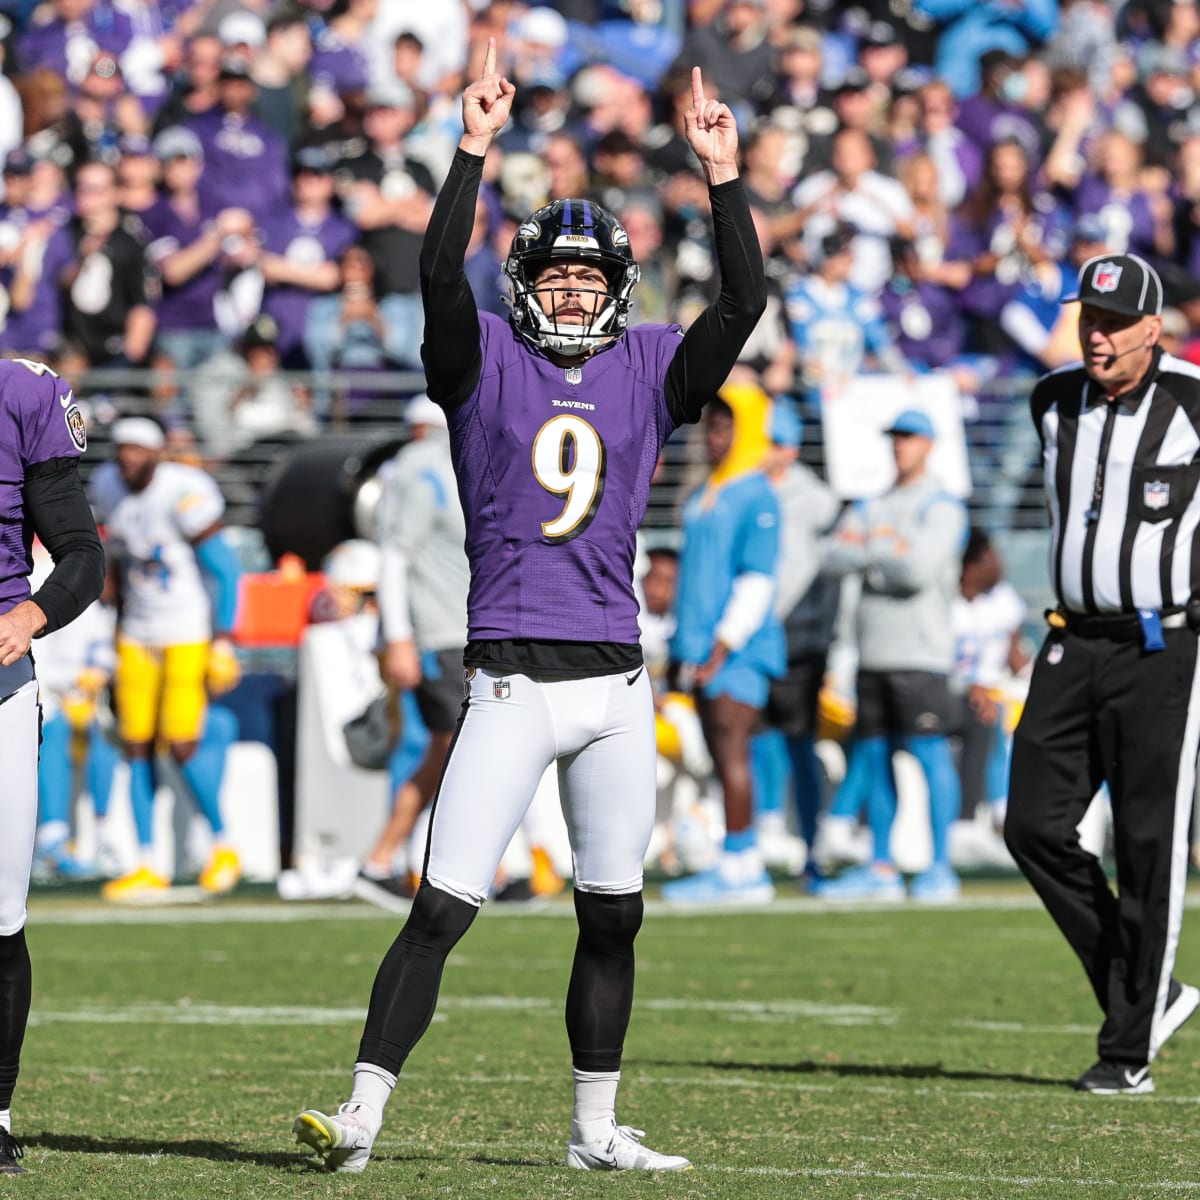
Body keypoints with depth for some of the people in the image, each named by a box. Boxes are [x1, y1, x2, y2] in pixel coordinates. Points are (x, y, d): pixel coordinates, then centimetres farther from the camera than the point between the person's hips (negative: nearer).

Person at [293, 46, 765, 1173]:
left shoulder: (647, 370, 10)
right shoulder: (485, 361, 3)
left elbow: (743, 301, -1)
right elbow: (440, 274, -14)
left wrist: (722, 175, -9)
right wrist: (473, 150, -21)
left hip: (615, 686, 4)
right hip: (511, 684, -3)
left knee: (613, 914, 9)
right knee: (442, 905, -10)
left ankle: (596, 1130, 21)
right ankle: (362, 1112, -8)